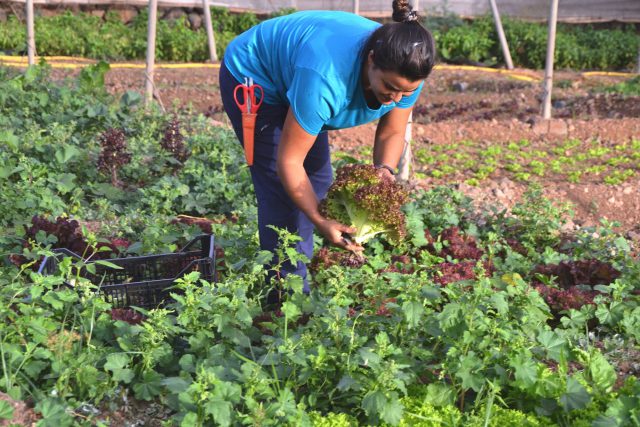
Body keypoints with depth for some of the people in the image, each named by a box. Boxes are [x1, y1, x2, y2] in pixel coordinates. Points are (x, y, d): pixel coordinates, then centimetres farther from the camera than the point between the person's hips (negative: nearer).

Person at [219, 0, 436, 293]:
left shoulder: (406, 72, -24)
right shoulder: (327, 77, -44)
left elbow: (392, 133, -8)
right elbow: (289, 162, -35)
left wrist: (384, 170, -28)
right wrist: (320, 221, -37)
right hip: (252, 79, -7)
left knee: (318, 180, 6)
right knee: (281, 189, -13)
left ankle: (300, 273, 21)